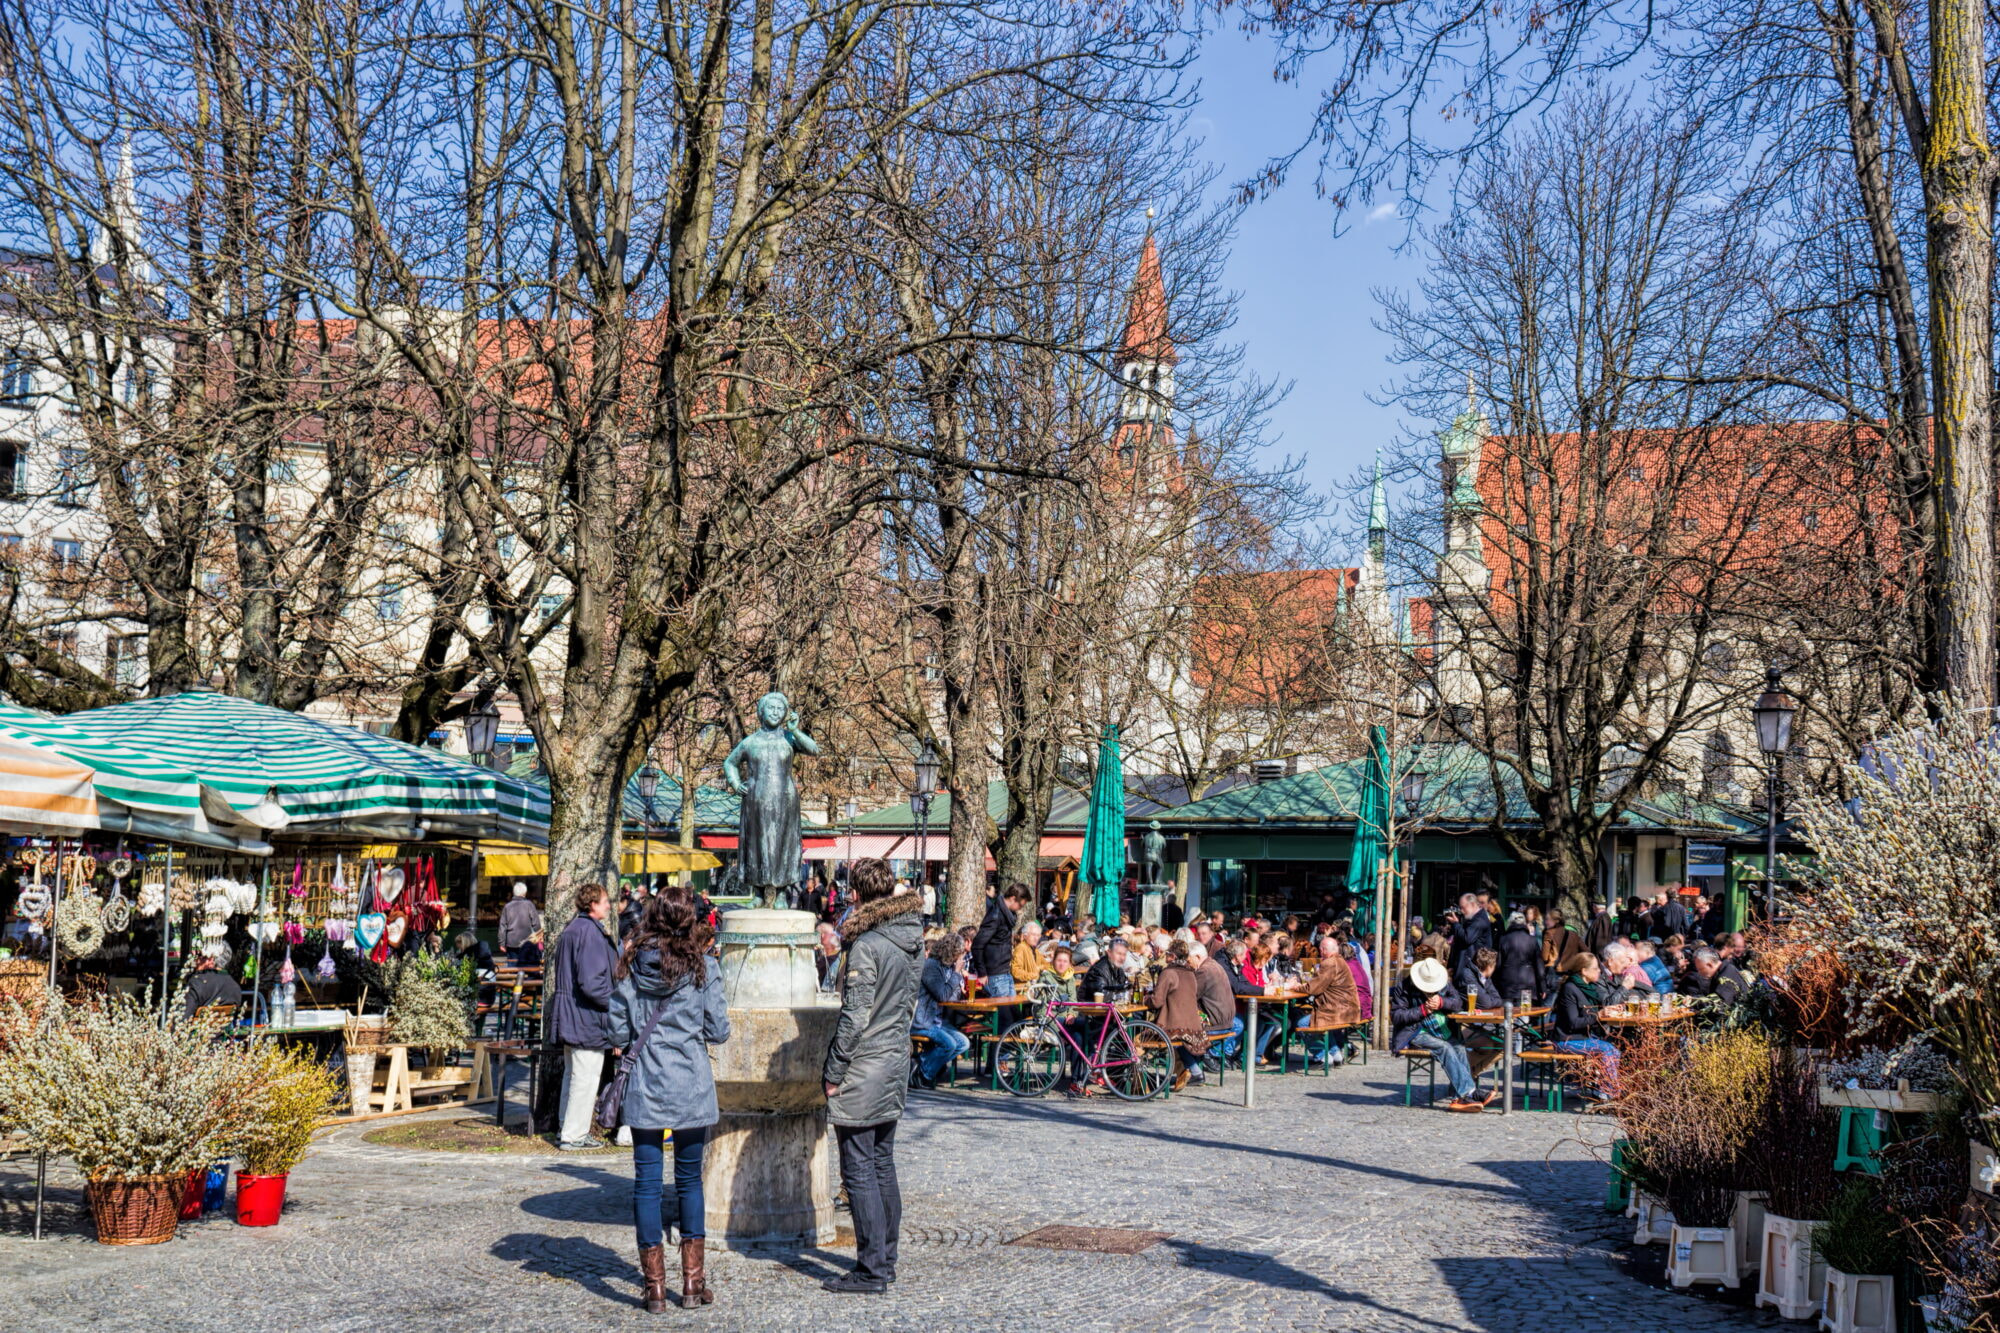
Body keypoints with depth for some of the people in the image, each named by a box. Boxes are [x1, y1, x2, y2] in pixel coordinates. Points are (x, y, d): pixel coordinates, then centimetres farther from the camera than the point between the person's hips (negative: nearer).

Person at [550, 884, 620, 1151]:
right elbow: (591, 982, -25)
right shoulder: (590, 932, -18)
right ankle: (574, 1135, 1)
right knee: (586, 1076, -3)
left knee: (572, 1074, 17)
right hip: (587, 1018, -10)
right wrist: (615, 1002, -12)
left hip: (570, 1016, 10)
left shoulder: (572, 929, 13)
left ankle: (568, 1130, 25)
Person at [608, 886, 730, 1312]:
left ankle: (655, 1286, 7)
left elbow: (616, 1032, 1)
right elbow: (719, 1031, -4)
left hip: (644, 1088, 1)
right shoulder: (702, 967, -7)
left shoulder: (628, 966, -2)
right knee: (690, 1180, 12)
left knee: (647, 1182, 6)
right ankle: (693, 1283, 15)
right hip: (691, 1088, 0)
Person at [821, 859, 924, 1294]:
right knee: (883, 1165, 15)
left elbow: (856, 1015, -18)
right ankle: (886, 1260, 21)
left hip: (863, 1072, -8)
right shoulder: (912, 941, 7)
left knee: (859, 1170, -2)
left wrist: (833, 1072, -11)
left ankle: (872, 1269, -1)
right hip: (896, 1063, 8)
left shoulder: (866, 945, -18)